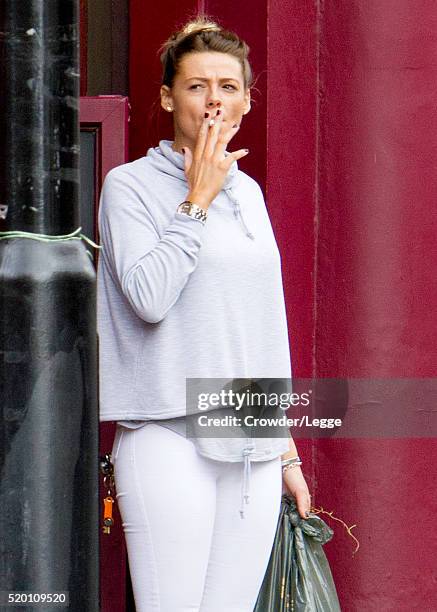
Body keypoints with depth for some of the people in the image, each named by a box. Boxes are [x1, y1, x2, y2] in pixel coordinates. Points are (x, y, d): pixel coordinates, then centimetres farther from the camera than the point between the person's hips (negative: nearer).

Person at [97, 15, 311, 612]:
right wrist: (197, 200, -9)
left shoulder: (248, 193, 16)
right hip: (169, 440, -6)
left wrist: (286, 449, 19)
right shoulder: (130, 185, -2)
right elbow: (148, 295, -17)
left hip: (253, 449, 6)